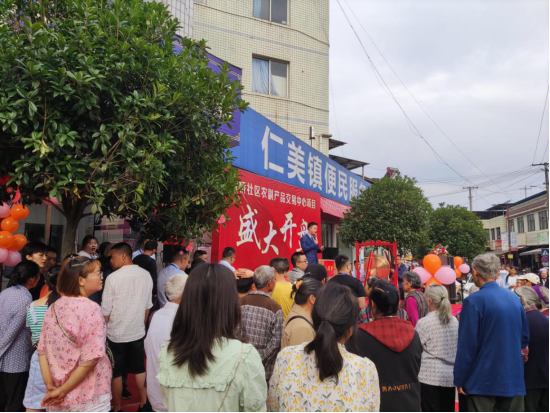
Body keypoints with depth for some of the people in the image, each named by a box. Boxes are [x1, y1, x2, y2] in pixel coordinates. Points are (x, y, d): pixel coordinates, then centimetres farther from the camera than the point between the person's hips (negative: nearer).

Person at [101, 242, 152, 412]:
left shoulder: (113, 278, -17)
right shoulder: (146, 275, -5)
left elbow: (106, 311, -11)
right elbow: (148, 306, 3)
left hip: (116, 333, -4)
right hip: (138, 332, 4)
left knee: (116, 373, 12)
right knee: (139, 369, 18)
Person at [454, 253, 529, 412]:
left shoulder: (474, 301, -15)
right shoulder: (514, 297, 5)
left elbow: (467, 345, -16)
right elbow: (524, 338, 12)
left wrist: (459, 379, -8)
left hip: (483, 380, -6)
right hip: (514, 378, 6)